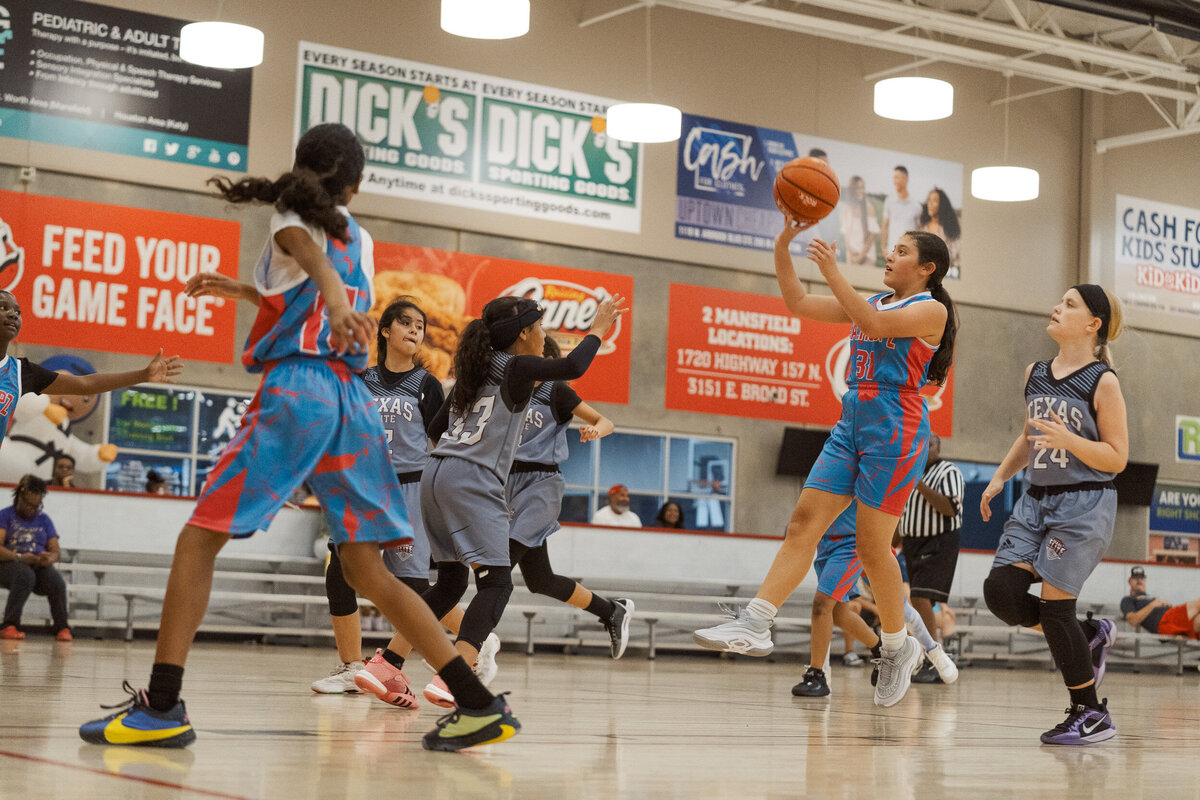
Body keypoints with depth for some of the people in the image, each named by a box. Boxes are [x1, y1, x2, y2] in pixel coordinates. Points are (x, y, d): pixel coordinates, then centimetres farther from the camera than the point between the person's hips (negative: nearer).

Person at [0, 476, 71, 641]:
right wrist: (19, 557, -24)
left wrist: (50, 558, -14)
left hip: (39, 566, 3)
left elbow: (56, 551, 11)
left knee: (57, 582, -30)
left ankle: (62, 628, -19)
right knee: (26, 576, -40)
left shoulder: (44, 520, 18)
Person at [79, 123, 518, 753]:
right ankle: (479, 704, 1)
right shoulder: (360, 239, 22)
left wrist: (336, 303, -41)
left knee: (199, 538, 1)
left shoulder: (291, 218, 5)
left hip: (296, 389, -6)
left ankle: (161, 705, -8)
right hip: (353, 400, 6)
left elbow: (318, 264, -20)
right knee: (367, 572, 8)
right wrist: (233, 288, 54)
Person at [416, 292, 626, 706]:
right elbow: (572, 367, -16)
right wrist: (598, 327, -1)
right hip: (472, 483, -9)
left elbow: (435, 429, 23)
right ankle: (450, 681, -26)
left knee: (450, 582, 18)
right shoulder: (516, 368, -3)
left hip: (436, 476, 9)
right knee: (496, 583, -10)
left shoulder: (474, 370, 19)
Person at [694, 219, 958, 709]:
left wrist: (833, 274, -18)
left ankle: (897, 647, 14)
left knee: (872, 547, -4)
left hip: (895, 430, -7)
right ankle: (755, 625, -11)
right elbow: (798, 303, 14)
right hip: (851, 425, 7)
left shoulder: (931, 309, -3)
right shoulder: (871, 302, 19)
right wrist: (783, 246, 2)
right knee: (804, 522, -5)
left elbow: (875, 325, -21)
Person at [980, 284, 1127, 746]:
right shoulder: (1035, 374, 11)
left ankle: (1091, 714, 6)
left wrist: (1068, 439, -23)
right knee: (1001, 592, -8)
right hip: (1036, 499, 7)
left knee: (1054, 606, -9)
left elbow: (1117, 457, -9)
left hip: (1084, 503, -7)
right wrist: (999, 478, 16)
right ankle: (1089, 636, 16)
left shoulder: (1103, 382, -8)